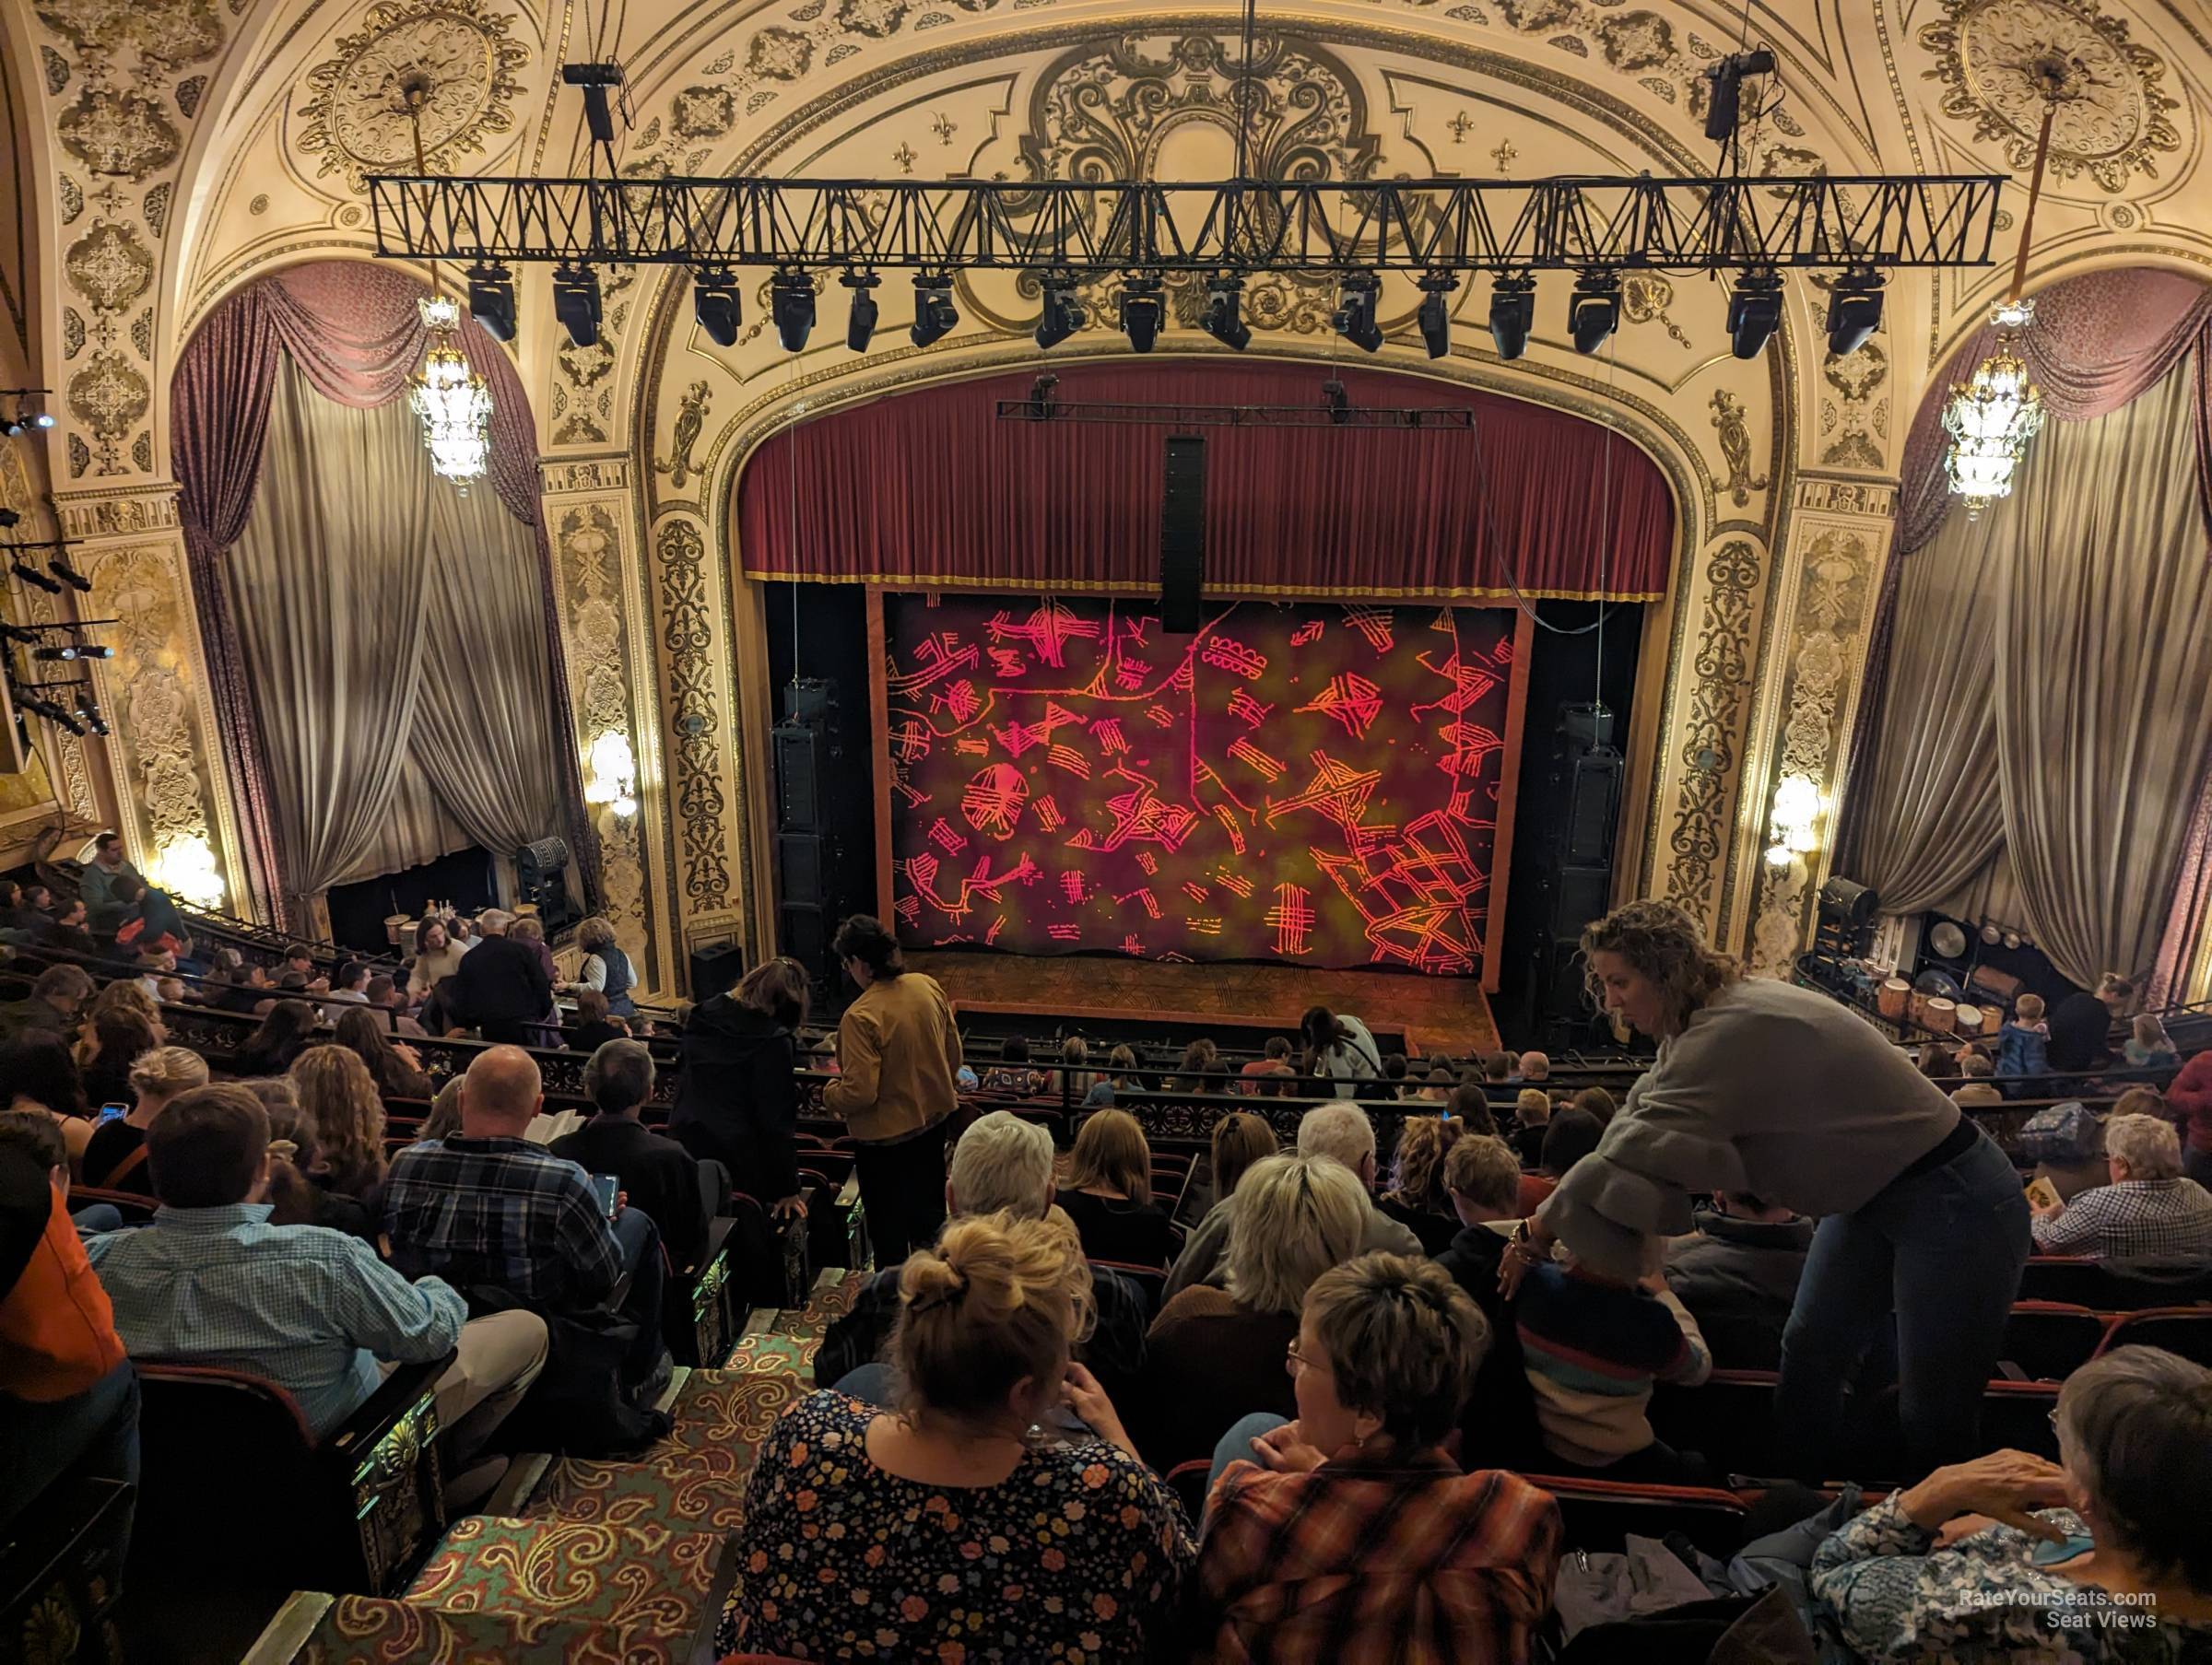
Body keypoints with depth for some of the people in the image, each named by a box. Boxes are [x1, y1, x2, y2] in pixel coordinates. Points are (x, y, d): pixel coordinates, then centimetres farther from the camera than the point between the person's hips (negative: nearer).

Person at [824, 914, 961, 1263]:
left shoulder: (860, 1017, -28)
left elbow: (860, 1093, -27)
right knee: (929, 1209, 27)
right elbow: (954, 1055, 2)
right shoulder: (929, 987, -9)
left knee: (888, 1225, 14)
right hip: (934, 1120, 7)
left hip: (885, 1136, -7)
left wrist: (828, 1096, -6)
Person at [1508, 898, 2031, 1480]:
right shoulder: (1698, 1023, 0)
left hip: (1952, 1202, -9)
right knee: (1808, 1352, 12)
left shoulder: (1734, 1030, -30)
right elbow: (1638, 1122, -3)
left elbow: (1638, 1145, -31)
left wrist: (1541, 1229, -20)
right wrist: (1545, 1226, -13)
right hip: (1871, 1194, 9)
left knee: (1934, 1416, -1)